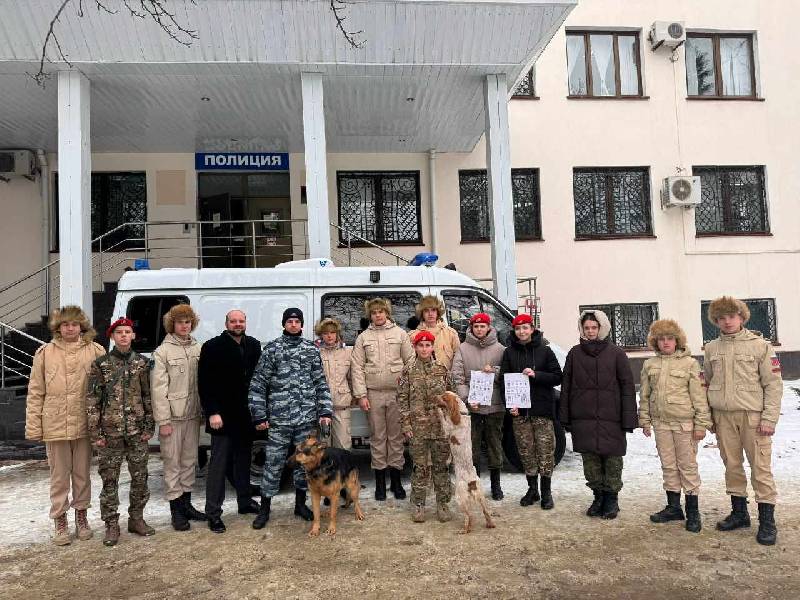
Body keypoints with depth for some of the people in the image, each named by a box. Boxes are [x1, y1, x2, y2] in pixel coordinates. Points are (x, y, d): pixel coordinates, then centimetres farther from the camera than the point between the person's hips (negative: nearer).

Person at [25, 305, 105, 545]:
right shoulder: (45, 353, 1)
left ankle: (81, 516, 29)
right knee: (59, 476, 10)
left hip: (84, 424, 0)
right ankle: (60, 521, 23)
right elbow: (35, 392, 3)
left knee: (82, 473, 13)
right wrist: (33, 426, -2)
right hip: (55, 425, 0)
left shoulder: (96, 351, -2)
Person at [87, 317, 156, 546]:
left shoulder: (142, 363, 5)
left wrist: (149, 426, 3)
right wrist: (95, 432, -6)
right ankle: (111, 525, 17)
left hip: (137, 431, 2)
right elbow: (92, 401, -2)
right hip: (110, 432, -2)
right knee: (110, 480, 4)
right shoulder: (100, 365, -2)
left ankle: (136, 519, 24)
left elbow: (148, 397, 8)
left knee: (140, 477, 8)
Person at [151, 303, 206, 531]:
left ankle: (186, 504, 26)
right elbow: (158, 388, -9)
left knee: (189, 461, 13)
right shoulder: (162, 352, -5)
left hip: (193, 414, 4)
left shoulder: (198, 349, 6)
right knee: (172, 463, 3)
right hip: (172, 416, -4)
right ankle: (176, 510, 12)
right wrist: (163, 420, -13)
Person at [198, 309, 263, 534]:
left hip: (246, 415, 5)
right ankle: (213, 513, 8)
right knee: (219, 463, 0)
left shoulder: (254, 346, 6)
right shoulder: (212, 347, -8)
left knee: (243, 459, 17)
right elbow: (204, 383, -10)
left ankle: (245, 502, 30)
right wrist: (212, 412, -16)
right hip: (223, 415, -5)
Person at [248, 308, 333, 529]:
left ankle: (300, 503, 28)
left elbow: (321, 383, 9)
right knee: (273, 463, 3)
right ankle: (265, 508, 18)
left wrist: (325, 411, 2)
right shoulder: (271, 349, 0)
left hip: (307, 418, 3)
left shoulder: (311, 349, 7)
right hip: (279, 418, -2)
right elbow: (258, 384, -1)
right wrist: (259, 416, -5)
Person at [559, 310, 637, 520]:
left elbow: (628, 386, -2)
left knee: (612, 458, 4)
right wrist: (565, 416, 4)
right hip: (583, 418, 2)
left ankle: (611, 498, 20)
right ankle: (598, 496, 23)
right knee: (590, 459, 8)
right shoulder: (575, 353, 7)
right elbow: (566, 386, 8)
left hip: (610, 418, -2)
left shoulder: (615, 353, 0)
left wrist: (628, 418, -8)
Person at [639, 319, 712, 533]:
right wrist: (645, 420, 9)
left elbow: (699, 396, -6)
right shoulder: (650, 365, 6)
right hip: (660, 422, 4)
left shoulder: (690, 363, -4)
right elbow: (645, 395, 11)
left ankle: (692, 511, 13)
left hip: (684, 423, -4)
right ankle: (673, 507, 23)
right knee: (668, 465, 12)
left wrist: (701, 424, -8)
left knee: (688, 466, 3)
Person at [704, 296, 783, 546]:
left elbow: (773, 384, -4)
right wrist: (708, 416, 10)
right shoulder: (712, 349, 8)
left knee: (761, 468, -2)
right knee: (732, 466, 11)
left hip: (753, 415, -4)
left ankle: (767, 520, 8)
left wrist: (769, 418, -9)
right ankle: (739, 513, 24)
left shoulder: (760, 345, -2)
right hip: (723, 417, 4)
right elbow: (707, 382, 14)